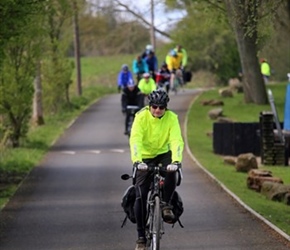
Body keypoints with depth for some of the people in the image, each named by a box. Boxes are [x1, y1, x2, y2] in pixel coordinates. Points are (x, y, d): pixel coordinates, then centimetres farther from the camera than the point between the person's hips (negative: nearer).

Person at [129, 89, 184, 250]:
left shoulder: (171, 118, -17)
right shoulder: (141, 116, -19)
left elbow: (177, 140, -28)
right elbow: (135, 139, -30)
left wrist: (176, 160, -45)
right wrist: (137, 160, -46)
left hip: (163, 154, 1)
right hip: (145, 158, -1)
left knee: (171, 172, -35)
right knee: (140, 196, -9)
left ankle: (166, 205, -12)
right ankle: (141, 236, 1)